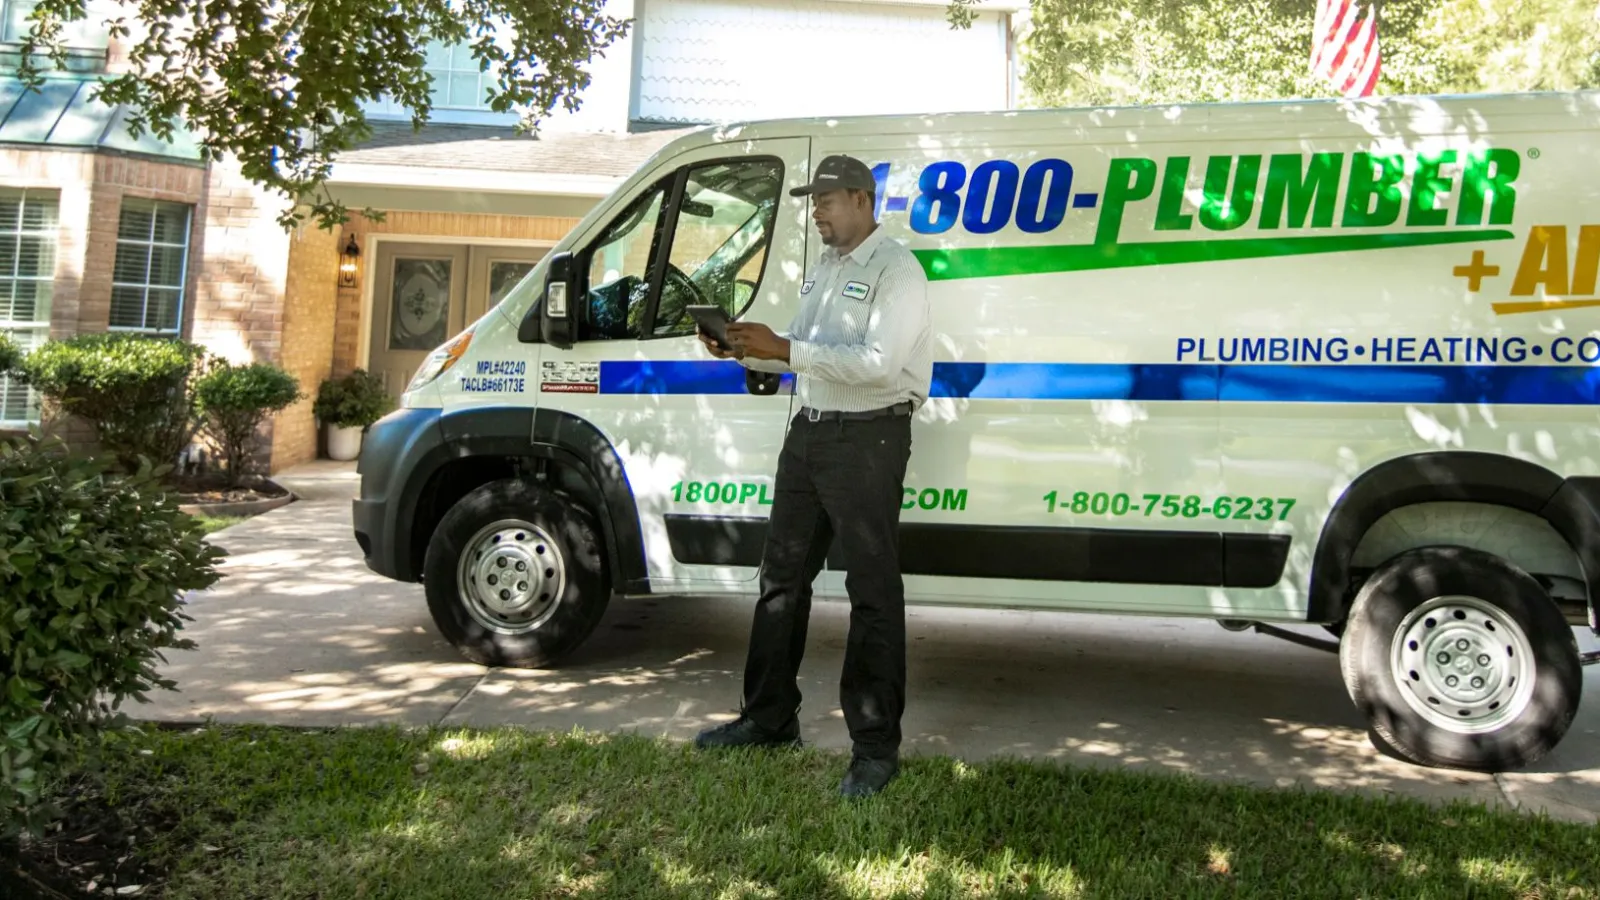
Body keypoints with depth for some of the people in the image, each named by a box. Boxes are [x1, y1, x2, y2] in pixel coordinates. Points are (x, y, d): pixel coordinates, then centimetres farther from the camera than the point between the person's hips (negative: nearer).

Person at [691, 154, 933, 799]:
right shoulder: (823, 268, 18)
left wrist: (784, 350, -24)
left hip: (868, 438, -9)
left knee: (872, 592, -3)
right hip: (809, 432, 9)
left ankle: (875, 747, 6)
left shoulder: (895, 269, -10)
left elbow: (878, 363, -22)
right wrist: (747, 353, 1)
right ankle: (768, 718, 26)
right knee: (782, 576, 13)